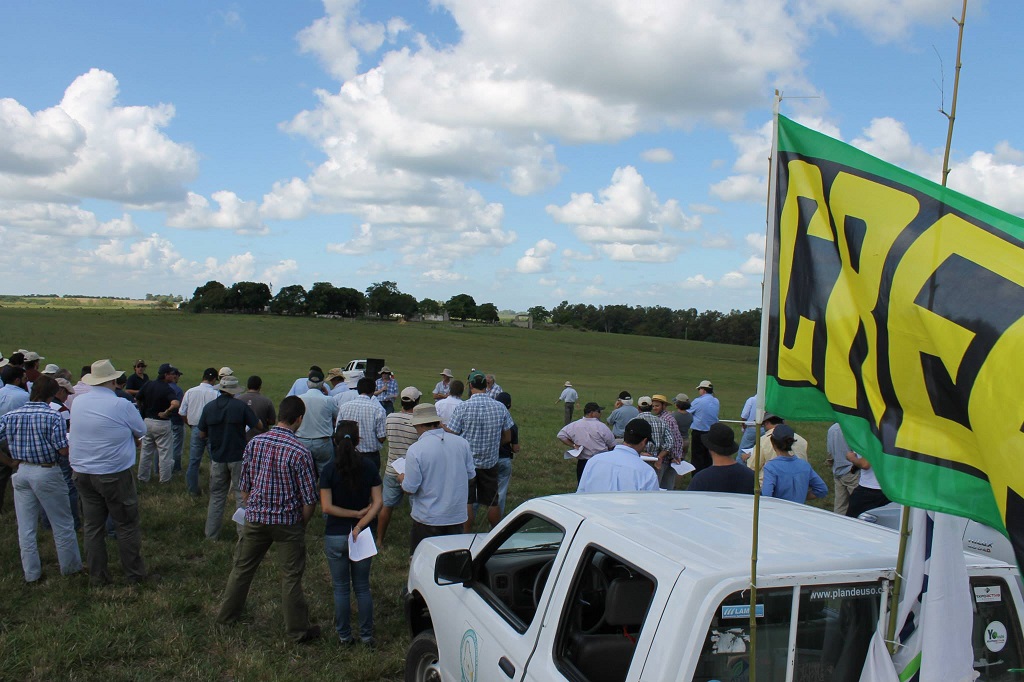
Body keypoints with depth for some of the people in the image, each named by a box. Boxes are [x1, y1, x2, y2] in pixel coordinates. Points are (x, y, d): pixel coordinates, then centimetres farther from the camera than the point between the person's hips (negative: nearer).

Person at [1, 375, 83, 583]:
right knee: (62, 524, 11)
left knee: (25, 527, 13)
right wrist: (70, 438, 3)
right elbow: (63, 451, -16)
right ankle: (70, 566, 22)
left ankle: (31, 572, 21)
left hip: (21, 472, 5)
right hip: (47, 473, -5)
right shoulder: (53, 417, -15)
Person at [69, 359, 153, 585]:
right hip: (115, 475, -5)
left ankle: (97, 576, 22)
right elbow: (141, 432, -2)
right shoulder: (121, 405, -16)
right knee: (126, 525, 6)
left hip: (82, 473, 5)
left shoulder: (77, 401, 0)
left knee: (92, 526, 13)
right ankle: (135, 574, 14)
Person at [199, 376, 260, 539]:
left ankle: (211, 533, 18)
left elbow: (202, 434, 3)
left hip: (217, 459, 3)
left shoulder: (209, 407, -3)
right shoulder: (241, 406, -12)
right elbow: (259, 426, -5)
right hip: (238, 457, -3)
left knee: (216, 495, 15)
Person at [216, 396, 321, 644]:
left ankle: (227, 614, 38)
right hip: (288, 522, -4)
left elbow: (244, 487, 4)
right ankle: (297, 630, 19)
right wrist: (302, 525, 4)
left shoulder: (254, 443, -5)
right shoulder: (300, 453, -18)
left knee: (242, 568, 21)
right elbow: (309, 499, -13)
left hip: (255, 518, 4)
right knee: (291, 577, 8)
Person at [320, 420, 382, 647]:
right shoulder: (369, 467, -4)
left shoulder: (329, 470, -10)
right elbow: (378, 502, -10)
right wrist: (361, 523, -13)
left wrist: (356, 514, -10)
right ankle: (367, 635, 17)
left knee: (341, 588, 11)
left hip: (336, 536, -2)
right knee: (362, 587, 15)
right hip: (364, 535, 2)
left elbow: (327, 507, -15)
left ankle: (344, 635, 20)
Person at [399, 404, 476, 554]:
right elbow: (471, 477, 6)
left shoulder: (415, 450, -17)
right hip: (458, 516, 4)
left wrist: (402, 479, 9)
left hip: (428, 519, -4)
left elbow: (410, 489, -13)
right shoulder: (462, 442, -4)